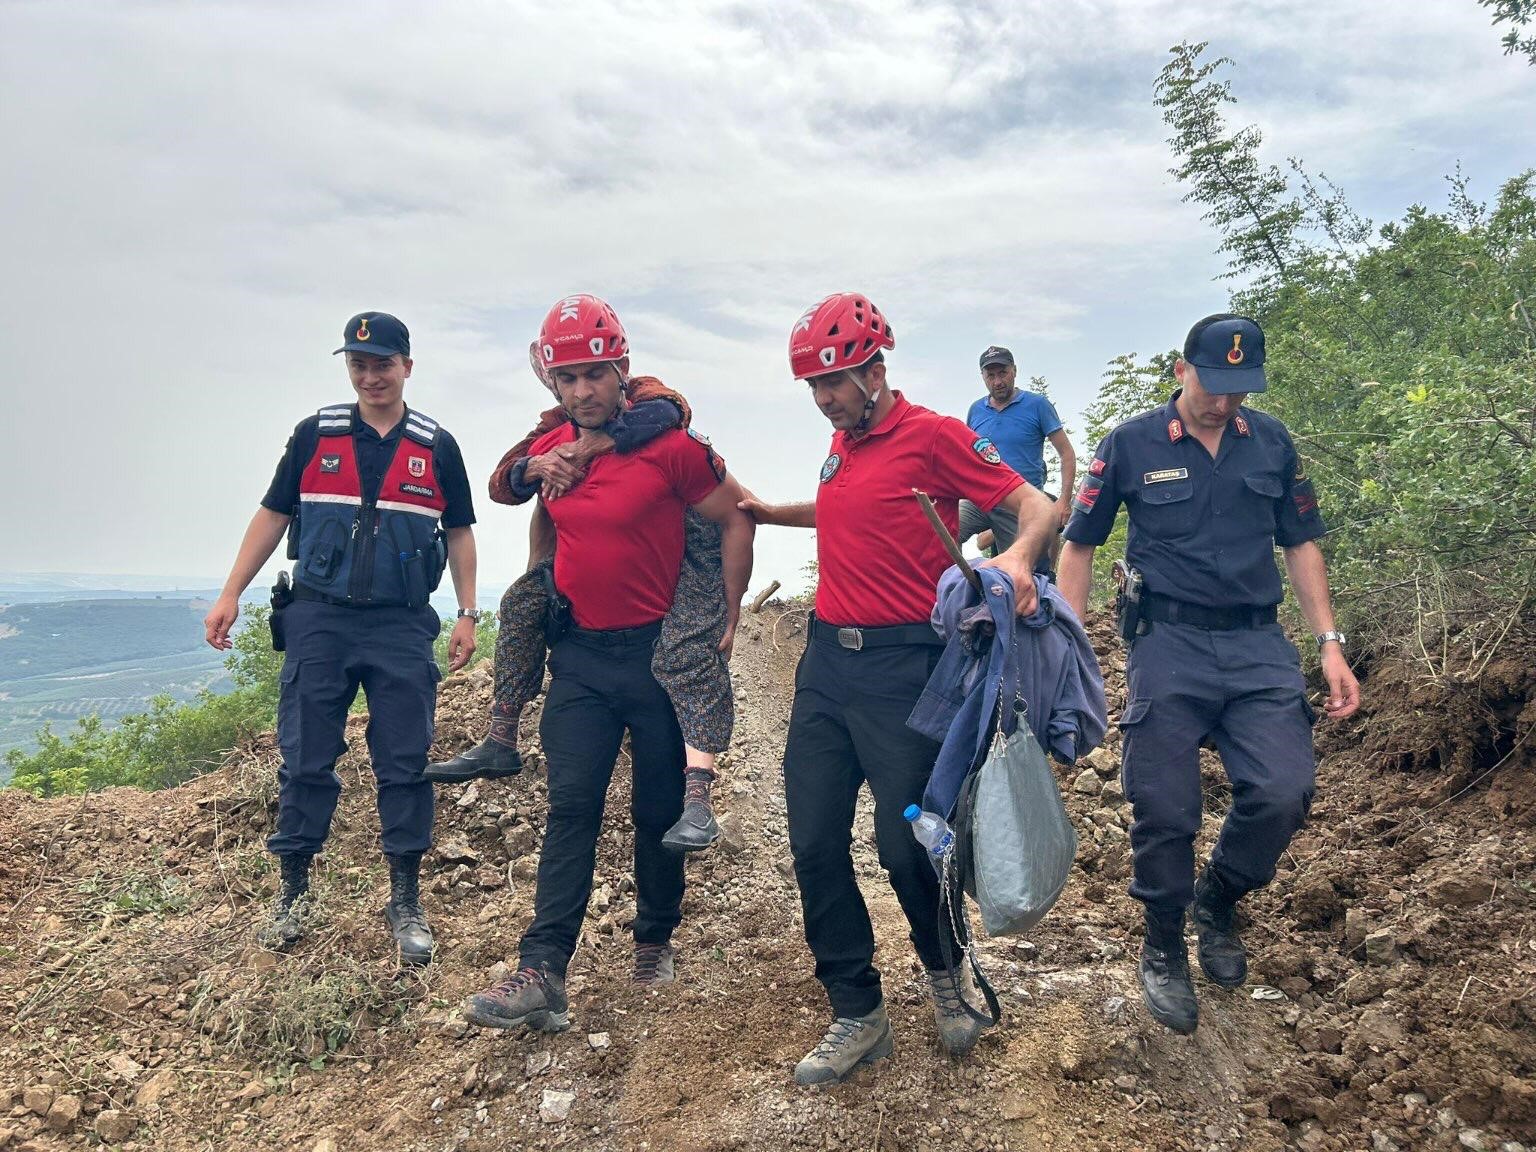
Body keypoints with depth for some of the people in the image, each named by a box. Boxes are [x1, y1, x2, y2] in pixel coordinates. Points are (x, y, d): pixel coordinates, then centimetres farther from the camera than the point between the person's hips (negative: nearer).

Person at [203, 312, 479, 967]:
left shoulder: (436, 446, 6)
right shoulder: (315, 435, 6)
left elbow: (459, 533, 11)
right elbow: (273, 514, 10)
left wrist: (467, 614, 4)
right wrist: (230, 594, 4)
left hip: (402, 626, 0)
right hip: (318, 619, 1)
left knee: (404, 765, 1)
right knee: (304, 761, 4)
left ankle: (406, 901, 11)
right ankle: (293, 893, 18)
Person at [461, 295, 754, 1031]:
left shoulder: (672, 446, -13)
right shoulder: (546, 454, 3)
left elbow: (734, 521, -5)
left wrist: (728, 616, -6)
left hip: (660, 651, -3)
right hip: (582, 653, 3)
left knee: (659, 809, 9)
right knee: (571, 805, -3)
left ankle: (655, 940, 30)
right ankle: (543, 973, -4)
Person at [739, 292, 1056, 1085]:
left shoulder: (932, 434, -8)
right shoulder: (841, 442, 14)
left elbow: (1034, 505, -8)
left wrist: (1016, 556, -28)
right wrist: (771, 513, 26)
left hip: (902, 666, -7)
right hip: (826, 660, 7)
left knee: (905, 846, 0)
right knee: (814, 843, 4)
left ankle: (945, 973, 33)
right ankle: (857, 1016, 20)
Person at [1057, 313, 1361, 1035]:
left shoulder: (1271, 442, 9)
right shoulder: (1130, 444, 0)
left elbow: (1301, 543, 16)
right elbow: (1078, 546, 5)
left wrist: (1330, 643, 6)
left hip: (1259, 646, 3)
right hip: (1170, 645, -2)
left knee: (1283, 794, -11)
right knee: (1164, 812, -2)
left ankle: (1217, 903, 20)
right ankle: (1163, 951, 24)